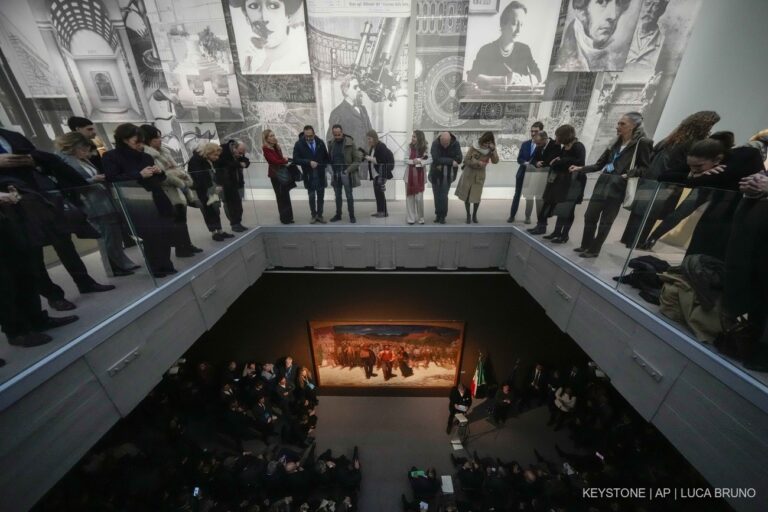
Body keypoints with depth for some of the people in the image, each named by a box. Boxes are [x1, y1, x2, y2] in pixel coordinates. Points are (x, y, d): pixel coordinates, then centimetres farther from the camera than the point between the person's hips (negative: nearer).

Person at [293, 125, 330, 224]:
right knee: (311, 196, 4)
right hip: (309, 175, -2)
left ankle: (319, 215, 18)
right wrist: (309, 162, -21)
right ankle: (313, 215, 18)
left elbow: (326, 157, 12)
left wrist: (324, 166, 1)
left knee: (320, 196, 7)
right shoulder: (299, 144, -6)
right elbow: (295, 159, -11)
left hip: (320, 174, 2)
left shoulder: (320, 142, 2)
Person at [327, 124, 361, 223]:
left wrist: (348, 170, -17)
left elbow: (357, 160, -8)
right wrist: (333, 169, 1)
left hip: (346, 174, -4)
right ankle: (338, 214, 22)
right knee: (337, 196, 11)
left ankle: (352, 216, 11)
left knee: (349, 196, 1)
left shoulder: (350, 143, -8)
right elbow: (329, 158, 14)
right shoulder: (331, 143, 5)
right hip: (335, 174, 4)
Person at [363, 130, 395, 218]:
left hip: (382, 173, -9)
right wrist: (367, 157, 2)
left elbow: (381, 160, -21)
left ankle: (384, 212, -1)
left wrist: (370, 159, -17)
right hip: (375, 173, 9)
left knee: (379, 191, -8)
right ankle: (379, 211, 17)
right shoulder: (372, 147, 12)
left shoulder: (381, 146, -13)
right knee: (376, 192, 9)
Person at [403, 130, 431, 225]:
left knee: (419, 198, -2)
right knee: (410, 197, 4)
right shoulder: (410, 146, -1)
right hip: (409, 175, 1)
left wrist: (420, 161, -22)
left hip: (420, 176, -1)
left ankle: (420, 218, 16)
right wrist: (413, 161, -21)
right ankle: (411, 218, 14)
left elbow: (430, 160, -9)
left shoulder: (425, 148, -3)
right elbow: (406, 160, -3)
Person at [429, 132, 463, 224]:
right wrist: (450, 161, -23)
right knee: (437, 195, 5)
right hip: (436, 174, 1)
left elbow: (459, 159, -17)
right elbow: (436, 159, -24)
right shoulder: (435, 143, -13)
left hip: (448, 175, -1)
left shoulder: (455, 144, -10)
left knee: (443, 195, -6)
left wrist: (443, 162, -22)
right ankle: (438, 214, 19)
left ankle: (442, 216, 6)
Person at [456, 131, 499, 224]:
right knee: (466, 196, 3)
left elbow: (496, 161, -18)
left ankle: (474, 215, 20)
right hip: (469, 172, -1)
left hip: (480, 174, 1)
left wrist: (493, 150, -29)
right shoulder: (474, 147, -12)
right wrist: (477, 162, -22)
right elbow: (466, 160, -12)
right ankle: (468, 215, 19)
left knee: (476, 197, -1)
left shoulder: (491, 149, -6)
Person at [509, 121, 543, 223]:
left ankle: (528, 217, 17)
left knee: (530, 196, 5)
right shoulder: (525, 144, 8)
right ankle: (512, 215, 15)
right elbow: (519, 159, 3)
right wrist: (525, 163, -16)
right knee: (517, 195, 7)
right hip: (522, 173, 4)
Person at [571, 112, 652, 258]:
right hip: (602, 183, 6)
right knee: (590, 215, 5)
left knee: (605, 221, -1)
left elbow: (645, 167, -4)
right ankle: (585, 245, 17)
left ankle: (594, 250, 7)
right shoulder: (615, 144, 17)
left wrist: (629, 174, -20)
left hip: (618, 187, -6)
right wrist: (580, 169, 8)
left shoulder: (642, 143, -2)